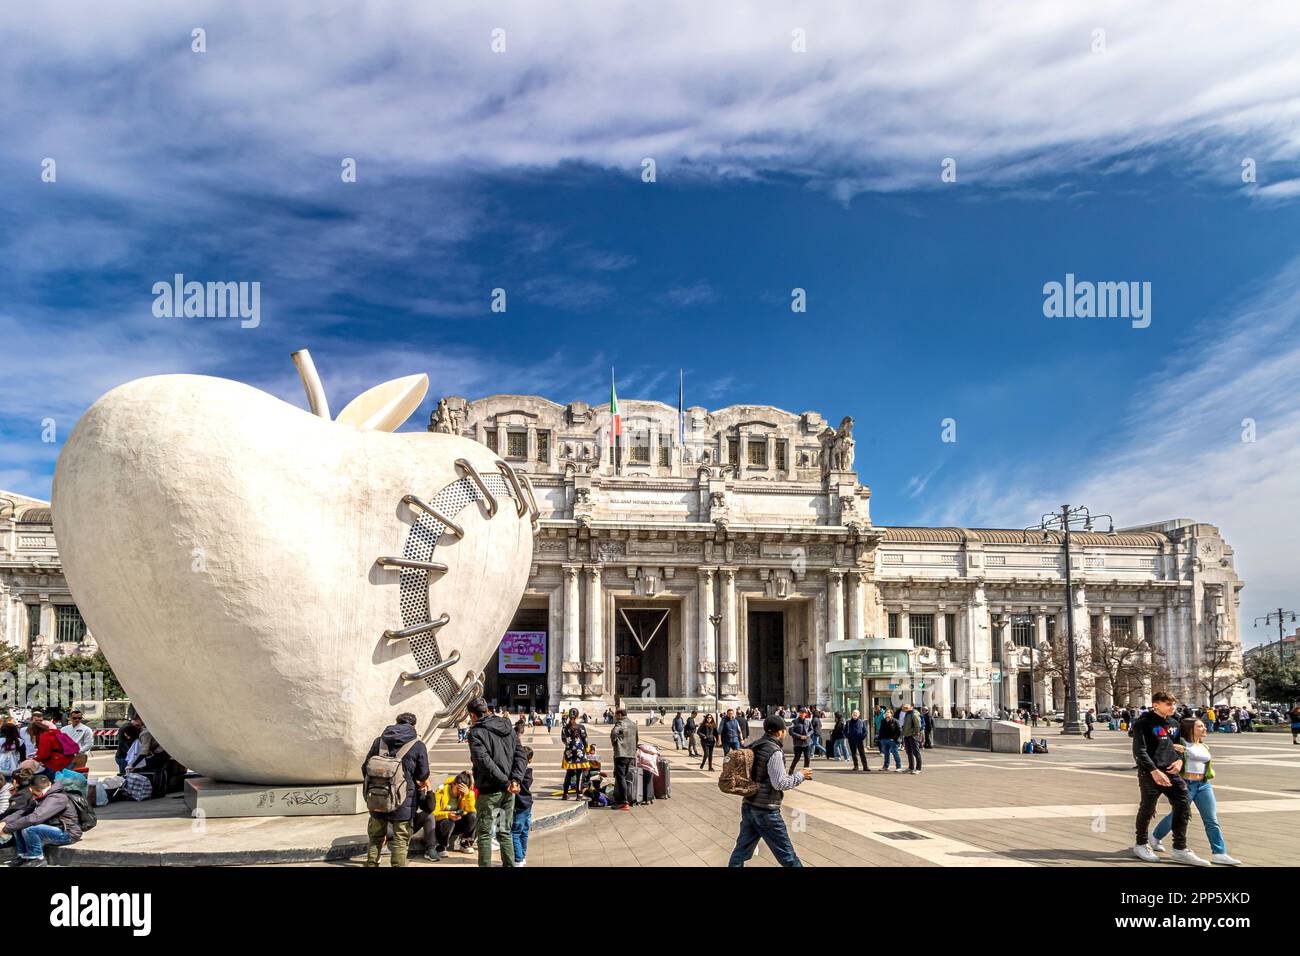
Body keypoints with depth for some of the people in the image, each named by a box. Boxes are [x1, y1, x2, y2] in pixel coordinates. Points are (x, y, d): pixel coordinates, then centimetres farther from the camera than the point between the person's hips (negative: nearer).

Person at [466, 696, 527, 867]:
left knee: (484, 834, 5)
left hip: (489, 791, -6)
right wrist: (516, 779, -7)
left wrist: (505, 783, -19)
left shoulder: (476, 733, -10)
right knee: (505, 832, 16)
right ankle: (509, 865, 19)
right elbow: (522, 756, 4)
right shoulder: (507, 727, 11)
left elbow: (485, 762, -22)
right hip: (509, 791, 6)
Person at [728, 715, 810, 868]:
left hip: (748, 806, 8)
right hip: (766, 810, -8)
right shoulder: (774, 751, -17)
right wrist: (800, 776, -5)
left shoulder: (754, 747, 7)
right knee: (785, 853, 5)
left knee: (742, 849, 10)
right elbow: (780, 783, -18)